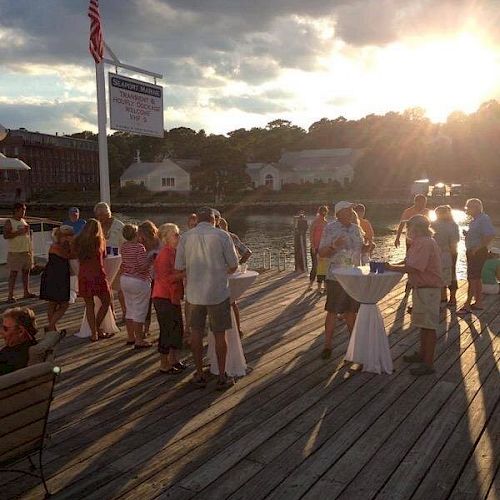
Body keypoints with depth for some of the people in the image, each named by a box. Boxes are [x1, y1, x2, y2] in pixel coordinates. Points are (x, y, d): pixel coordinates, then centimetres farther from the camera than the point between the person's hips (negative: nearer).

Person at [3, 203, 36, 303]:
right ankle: (10, 295, -1)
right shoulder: (9, 222, -7)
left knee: (26, 271, 11)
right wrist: (19, 232, -24)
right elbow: (6, 235, -18)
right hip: (14, 252, -7)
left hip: (26, 250, 7)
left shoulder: (23, 221, 14)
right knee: (13, 273, -5)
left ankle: (26, 292, 20)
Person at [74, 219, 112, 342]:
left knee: (89, 305, 9)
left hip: (83, 275, 3)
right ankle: (97, 329, 11)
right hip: (97, 274, -3)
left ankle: (94, 333, 11)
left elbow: (77, 255, 8)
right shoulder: (99, 240, -1)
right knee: (106, 301, 13)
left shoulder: (78, 241, 4)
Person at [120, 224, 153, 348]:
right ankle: (139, 341, 3)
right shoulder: (139, 247, -18)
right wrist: (151, 257, -8)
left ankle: (130, 338, 24)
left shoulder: (124, 246, 4)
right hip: (139, 281, -8)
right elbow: (143, 265, -23)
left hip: (125, 280, 8)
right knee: (139, 312, -1)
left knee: (129, 310, 15)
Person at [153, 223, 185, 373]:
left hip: (173, 296, 9)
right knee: (167, 331, 0)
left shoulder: (174, 253, 10)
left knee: (178, 329, 15)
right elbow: (165, 278, -24)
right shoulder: (164, 254, -18)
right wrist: (183, 274, -21)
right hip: (163, 298, -9)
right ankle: (164, 365, 13)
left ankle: (174, 360, 28)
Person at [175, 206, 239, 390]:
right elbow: (233, 266, -4)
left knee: (196, 332, 15)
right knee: (219, 335, 9)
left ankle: (199, 375, 23)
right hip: (218, 292, -2)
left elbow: (179, 268, 0)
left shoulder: (185, 237, -2)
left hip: (194, 293, 2)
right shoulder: (222, 236, -7)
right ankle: (222, 377, 16)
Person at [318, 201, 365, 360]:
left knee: (350, 310, 15)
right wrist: (334, 246, -27)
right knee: (332, 311, -1)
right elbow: (321, 253, -10)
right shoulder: (330, 228, -8)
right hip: (336, 277, -5)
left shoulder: (356, 228, 10)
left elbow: (359, 248, 19)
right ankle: (327, 345, 8)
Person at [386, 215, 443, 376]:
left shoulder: (426, 243, -20)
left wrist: (392, 268, -15)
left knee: (428, 326, -5)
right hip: (421, 288, 11)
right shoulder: (420, 242, 14)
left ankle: (428, 363, 1)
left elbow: (413, 267, -26)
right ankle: (423, 354, 33)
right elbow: (409, 261, 15)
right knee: (423, 324, 20)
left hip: (428, 289, -11)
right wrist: (393, 266, 1)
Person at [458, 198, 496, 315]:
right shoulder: (474, 220, 14)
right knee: (476, 279, 15)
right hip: (472, 253, 10)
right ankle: (478, 302, 24)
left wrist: (476, 248, -25)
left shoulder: (484, 219, -16)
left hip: (478, 253, -10)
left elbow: (490, 235, -26)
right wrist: (467, 234, 5)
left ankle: (467, 305, -6)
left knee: (472, 279, -8)